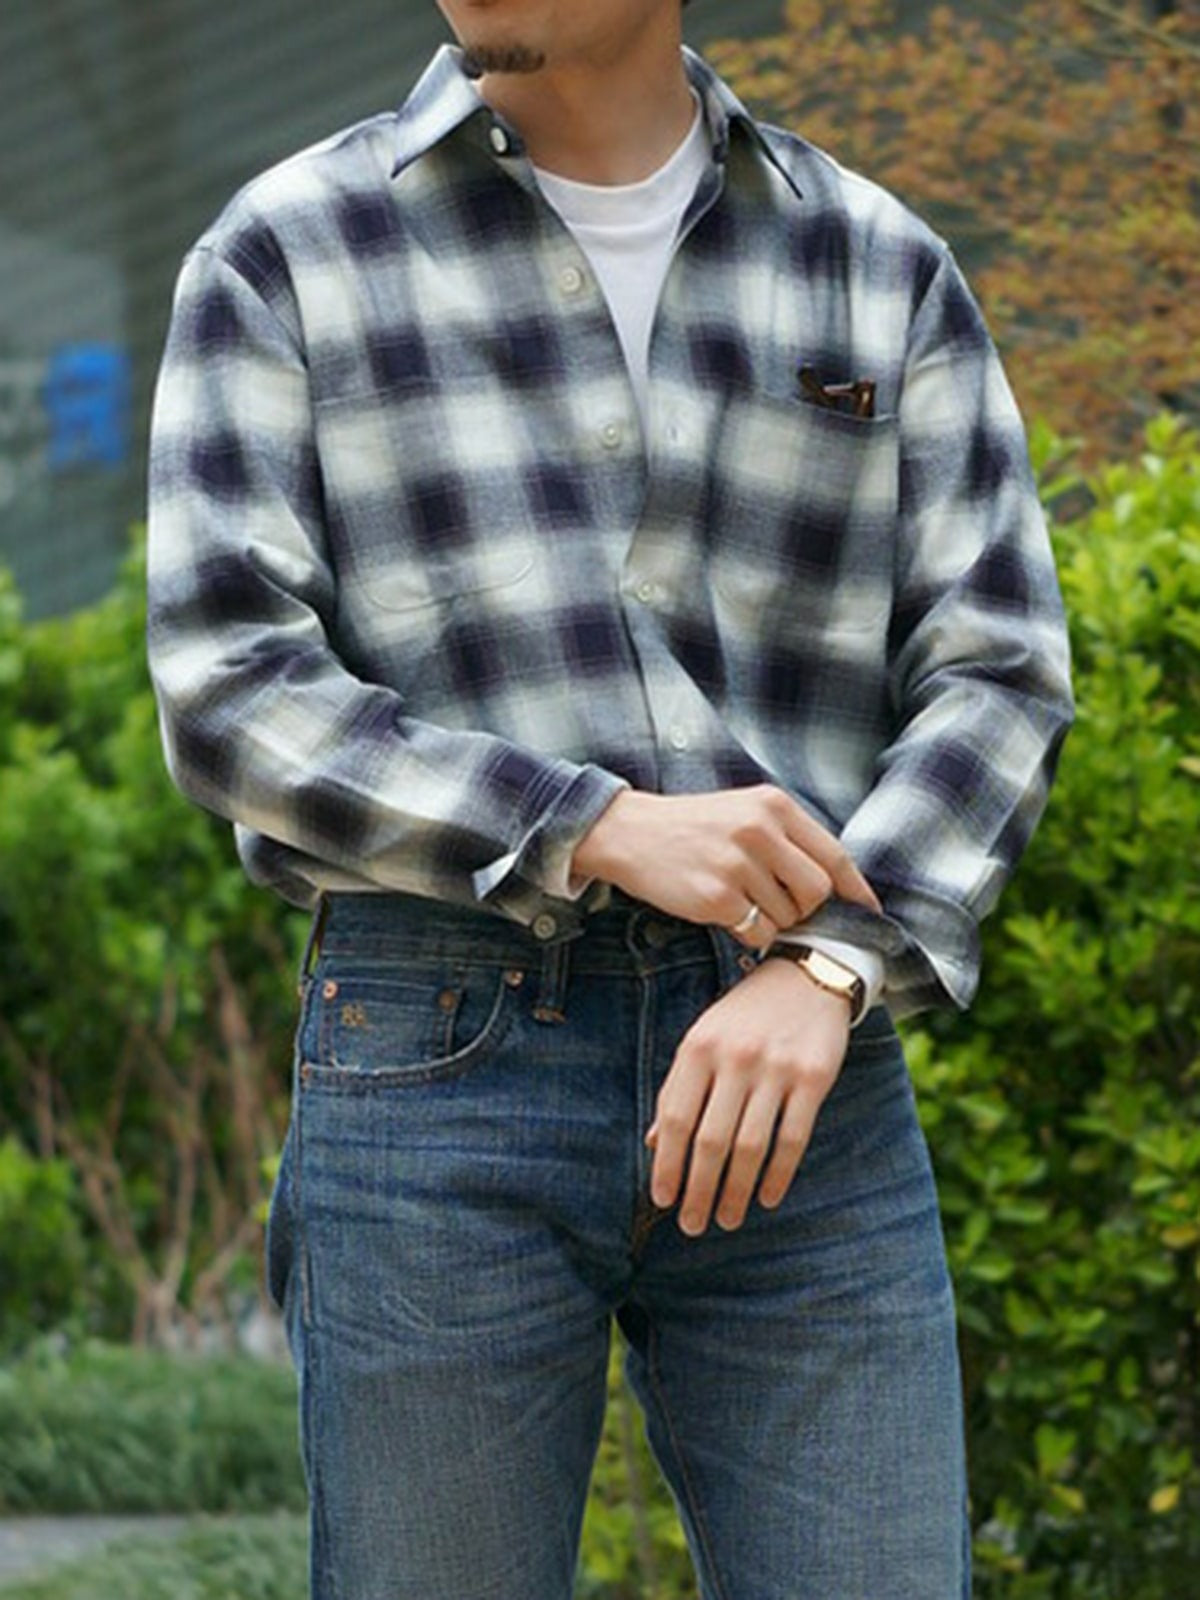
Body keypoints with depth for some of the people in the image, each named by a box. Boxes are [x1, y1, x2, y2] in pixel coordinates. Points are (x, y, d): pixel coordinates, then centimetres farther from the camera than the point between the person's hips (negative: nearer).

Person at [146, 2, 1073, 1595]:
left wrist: (829, 973, -14)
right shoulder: (285, 256, 3)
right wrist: (606, 834, -16)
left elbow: (999, 676, 4)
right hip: (441, 1059, -2)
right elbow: (232, 697, -4)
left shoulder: (886, 271, 9)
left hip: (799, 1073, 2)